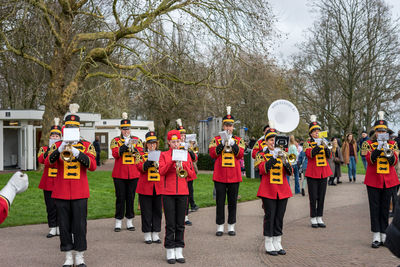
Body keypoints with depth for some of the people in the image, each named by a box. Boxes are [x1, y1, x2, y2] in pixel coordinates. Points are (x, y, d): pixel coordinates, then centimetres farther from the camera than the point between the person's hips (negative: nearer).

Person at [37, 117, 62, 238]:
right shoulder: (44, 149, 7)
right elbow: (41, 160, -14)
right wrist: (49, 150, -24)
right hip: (48, 182, 0)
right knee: (51, 207, 3)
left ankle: (60, 227, 14)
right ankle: (52, 228, 12)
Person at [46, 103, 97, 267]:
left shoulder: (87, 146, 5)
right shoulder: (57, 145, 7)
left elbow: (92, 166, -8)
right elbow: (48, 162, -8)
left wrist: (77, 153, -20)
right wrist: (60, 150, -24)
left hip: (80, 192, -1)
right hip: (61, 192, 1)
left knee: (80, 224, 1)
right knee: (64, 225, 5)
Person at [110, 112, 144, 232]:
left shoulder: (137, 140, 10)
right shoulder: (115, 140, 4)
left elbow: (140, 153, -1)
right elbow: (115, 154, -11)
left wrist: (133, 149, -20)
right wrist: (125, 146, -22)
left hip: (133, 173, 2)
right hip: (119, 174, -2)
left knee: (131, 197, 6)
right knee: (120, 197, 1)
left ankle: (129, 221, 15)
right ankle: (118, 222, 8)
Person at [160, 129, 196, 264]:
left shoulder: (186, 155, 8)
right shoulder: (164, 155, 4)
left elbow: (191, 174, 4)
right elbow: (161, 172, -8)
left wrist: (183, 164, -12)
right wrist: (172, 161, -18)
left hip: (182, 192, 2)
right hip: (168, 193, -2)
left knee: (180, 223, 5)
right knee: (170, 224, 0)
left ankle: (179, 251, 12)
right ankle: (170, 252, 7)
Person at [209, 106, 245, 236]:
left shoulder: (238, 140, 9)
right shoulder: (216, 140, 6)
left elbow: (240, 154, -4)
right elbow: (212, 154, -7)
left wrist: (232, 143, -15)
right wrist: (223, 143, -16)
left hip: (234, 175, 1)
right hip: (220, 175, -1)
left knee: (232, 201, 6)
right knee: (220, 201, 2)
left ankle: (231, 226, 14)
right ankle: (220, 227, 10)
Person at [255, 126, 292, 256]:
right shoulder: (262, 155, 1)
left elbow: (289, 172, 4)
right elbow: (263, 169, -16)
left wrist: (287, 165, -17)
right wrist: (273, 157, -24)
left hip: (283, 190, 4)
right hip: (268, 190, -4)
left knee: (280, 217, 8)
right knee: (270, 217, -3)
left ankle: (277, 244, 16)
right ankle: (269, 246, 5)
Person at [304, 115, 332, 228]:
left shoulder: (323, 142, 11)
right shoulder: (307, 143, -2)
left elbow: (329, 156, 2)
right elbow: (310, 154, -20)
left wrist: (326, 147, -17)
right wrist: (319, 145, -27)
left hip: (323, 173, 5)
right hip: (312, 173, -4)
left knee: (321, 196, 7)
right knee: (313, 197, -1)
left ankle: (319, 218, 15)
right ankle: (313, 219, 7)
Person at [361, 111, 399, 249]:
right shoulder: (368, 144, 1)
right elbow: (370, 160, -13)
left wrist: (389, 152, -20)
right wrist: (378, 148, -26)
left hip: (389, 181, 2)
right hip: (373, 181, -2)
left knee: (385, 208, 6)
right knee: (375, 208, -2)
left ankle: (384, 236, 12)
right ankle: (376, 237, 1)